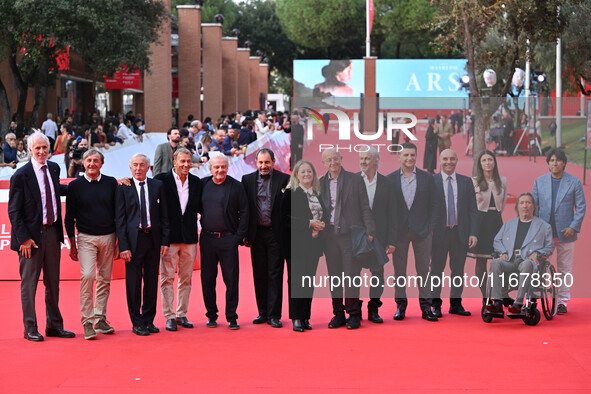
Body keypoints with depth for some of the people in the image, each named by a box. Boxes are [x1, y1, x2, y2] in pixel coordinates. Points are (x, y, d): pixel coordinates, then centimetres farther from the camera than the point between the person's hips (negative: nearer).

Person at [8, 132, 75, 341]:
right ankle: (30, 328, 12)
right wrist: (24, 238, -16)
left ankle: (54, 325, 23)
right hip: (31, 235, -6)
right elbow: (13, 211, -11)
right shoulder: (21, 175, -12)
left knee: (53, 281, 13)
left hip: (52, 232, 6)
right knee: (29, 283, 3)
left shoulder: (54, 168, 6)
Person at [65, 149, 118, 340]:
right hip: (86, 237, -2)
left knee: (104, 279, 5)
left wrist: (119, 240, 6)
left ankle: (100, 319, 13)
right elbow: (69, 217, 4)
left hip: (108, 237, 2)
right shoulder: (75, 186, 0)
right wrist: (72, 245, 2)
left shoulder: (111, 183, 5)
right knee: (87, 276, -15)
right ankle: (87, 322, -11)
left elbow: (117, 212, 9)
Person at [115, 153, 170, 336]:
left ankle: (148, 320, 18)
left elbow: (164, 215, 9)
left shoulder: (157, 186, 7)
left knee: (152, 281, 8)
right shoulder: (123, 188, 0)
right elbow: (119, 219, -2)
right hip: (133, 239, -3)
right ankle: (137, 322, 9)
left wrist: (165, 240, 1)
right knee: (133, 282, 1)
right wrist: (123, 246, -10)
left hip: (153, 239, 3)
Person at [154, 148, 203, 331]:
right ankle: (169, 316, 5)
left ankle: (182, 314, 18)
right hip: (169, 236, -4)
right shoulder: (162, 179, -4)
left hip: (189, 237, 4)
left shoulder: (196, 182, 9)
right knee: (167, 278, -1)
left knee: (186, 278, 9)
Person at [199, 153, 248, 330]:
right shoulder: (203, 184, 6)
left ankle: (231, 317, 7)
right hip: (207, 239, 2)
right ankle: (211, 315, 18)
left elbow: (244, 212, 0)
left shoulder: (236, 186, 0)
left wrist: (240, 236, -5)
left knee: (231, 279, 0)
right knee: (207, 279, 7)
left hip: (228, 240, -2)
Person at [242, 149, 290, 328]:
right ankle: (262, 312, 18)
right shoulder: (247, 180, 6)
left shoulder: (284, 180, -2)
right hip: (257, 234, 3)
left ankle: (274, 315, 2)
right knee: (259, 274, 9)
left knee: (275, 275, -1)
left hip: (275, 233, -3)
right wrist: (245, 234, 2)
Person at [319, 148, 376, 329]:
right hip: (329, 235, 3)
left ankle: (354, 315, 4)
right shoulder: (320, 183, 10)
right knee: (334, 276, 6)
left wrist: (369, 231, -5)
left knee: (351, 275, -4)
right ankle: (338, 314, 13)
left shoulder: (355, 179, 2)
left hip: (350, 233, -3)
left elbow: (365, 207, 1)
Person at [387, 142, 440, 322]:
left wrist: (431, 228, -3)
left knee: (423, 269, 3)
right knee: (399, 270, 5)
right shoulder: (390, 179, 4)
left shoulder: (426, 178, 5)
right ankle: (401, 305, 13)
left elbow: (434, 204, 6)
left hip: (422, 231, 0)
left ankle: (426, 307, 8)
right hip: (399, 231, 0)